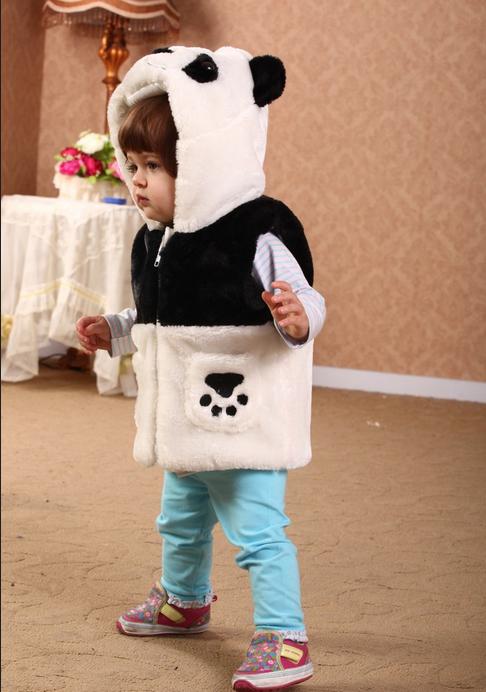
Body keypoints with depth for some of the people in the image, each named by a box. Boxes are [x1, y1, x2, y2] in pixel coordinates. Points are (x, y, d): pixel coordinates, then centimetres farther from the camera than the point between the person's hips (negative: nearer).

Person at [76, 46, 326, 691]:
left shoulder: (259, 233, -19)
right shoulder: (155, 241, 7)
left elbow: (306, 303, -21)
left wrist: (296, 317, -42)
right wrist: (112, 331, 14)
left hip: (244, 418, -9)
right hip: (184, 421, 9)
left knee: (258, 530, -7)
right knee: (181, 523, 27)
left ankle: (284, 639, 3)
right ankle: (184, 601, 50)